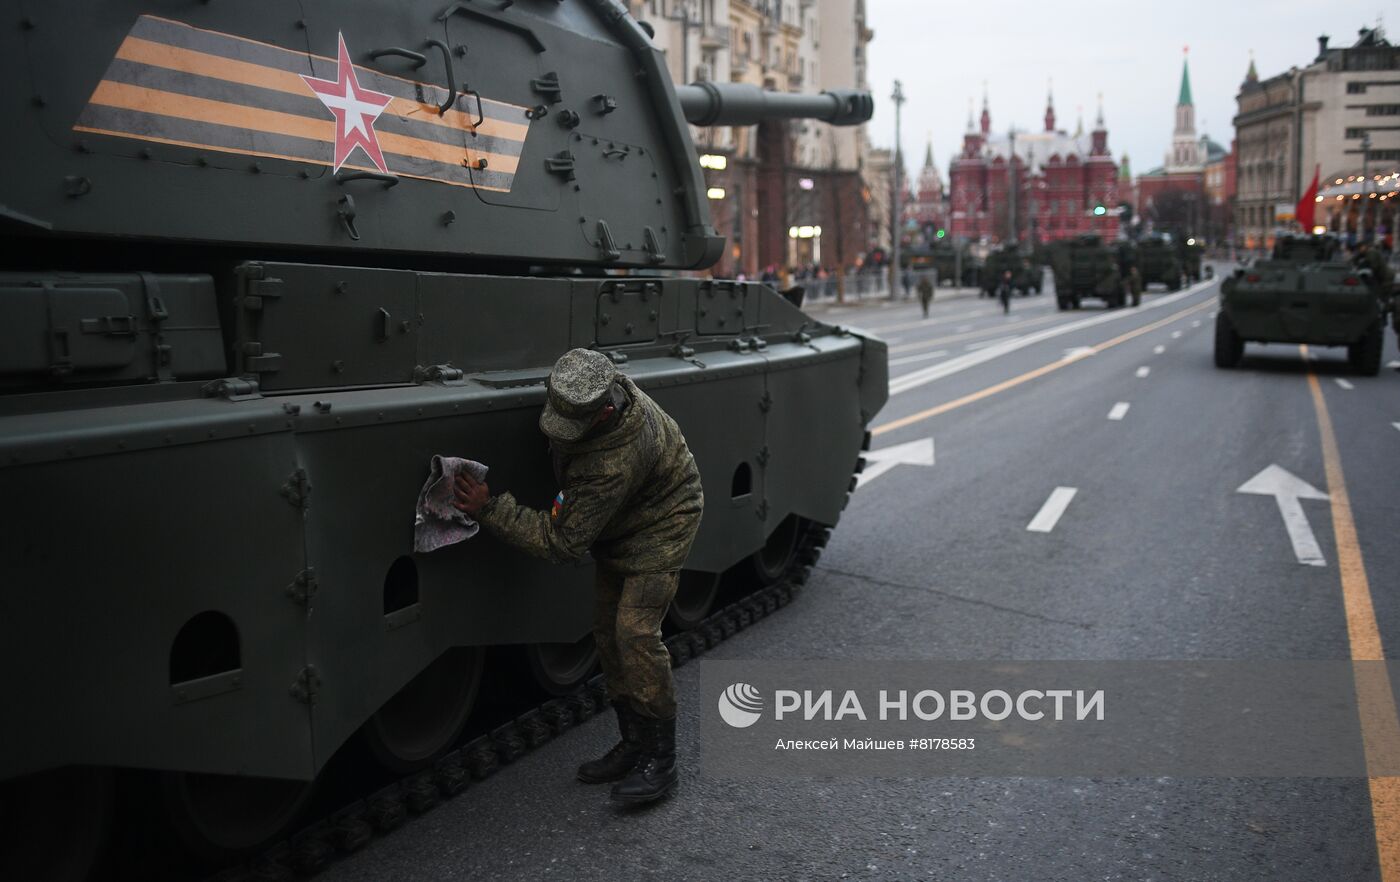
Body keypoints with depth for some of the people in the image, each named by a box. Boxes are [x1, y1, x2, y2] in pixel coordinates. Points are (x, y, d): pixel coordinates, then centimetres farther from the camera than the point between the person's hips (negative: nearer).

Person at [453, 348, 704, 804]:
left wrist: (490, 509, -37)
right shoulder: (589, 390, -21)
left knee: (635, 631, -18)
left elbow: (563, 541, -35)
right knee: (608, 632, 8)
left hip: (661, 525, -9)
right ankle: (634, 742, 18)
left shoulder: (617, 460, -43)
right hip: (617, 526, 9)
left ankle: (660, 760, -6)